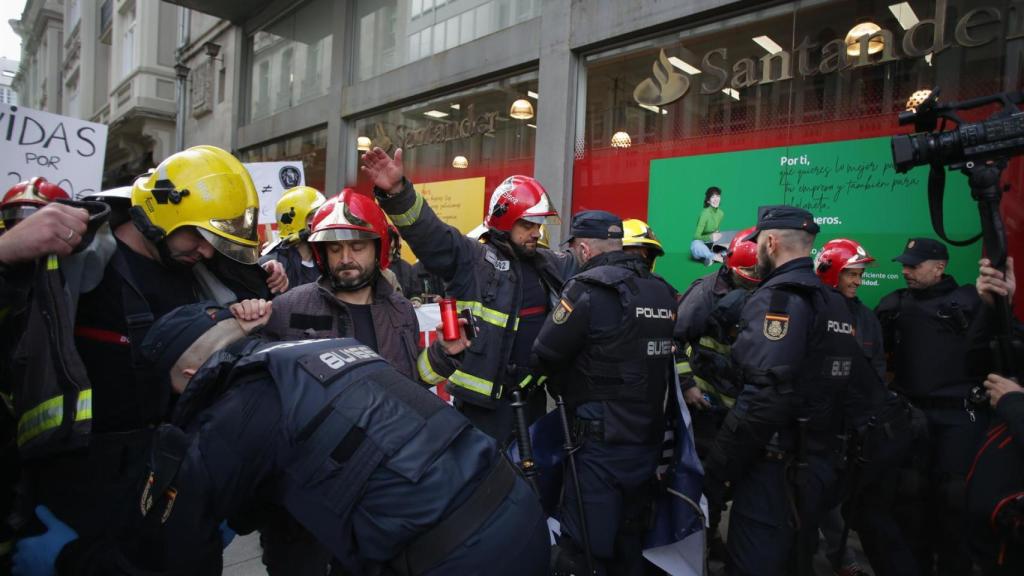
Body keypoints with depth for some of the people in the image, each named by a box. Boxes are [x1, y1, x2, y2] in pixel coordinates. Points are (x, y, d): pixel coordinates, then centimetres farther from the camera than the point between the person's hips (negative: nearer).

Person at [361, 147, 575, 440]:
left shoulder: (552, 265, 11)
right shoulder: (472, 258, -9)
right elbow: (427, 231, -23)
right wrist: (397, 192, -38)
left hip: (532, 394, 7)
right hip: (485, 396, -7)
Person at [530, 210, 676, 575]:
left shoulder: (588, 289, -15)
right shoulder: (663, 291, 6)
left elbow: (546, 355, -11)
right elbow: (660, 359, 11)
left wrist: (571, 392, 8)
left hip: (602, 443, -7)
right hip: (649, 439, 8)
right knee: (629, 543, 22)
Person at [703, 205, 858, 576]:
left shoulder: (778, 299, -17)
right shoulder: (835, 304, 12)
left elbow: (764, 399, -26)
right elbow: (827, 385, 14)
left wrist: (717, 470, -20)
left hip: (777, 469, -9)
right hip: (817, 465, 9)